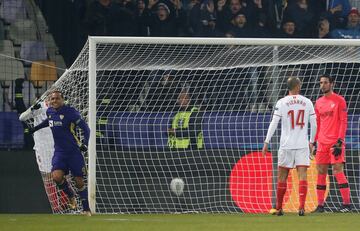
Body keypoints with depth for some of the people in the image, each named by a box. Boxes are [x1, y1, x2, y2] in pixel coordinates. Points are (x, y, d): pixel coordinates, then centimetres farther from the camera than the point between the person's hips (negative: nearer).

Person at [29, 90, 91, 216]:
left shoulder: (70, 112, -13)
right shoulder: (50, 111, 4)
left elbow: (85, 127, -12)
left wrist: (85, 143, -25)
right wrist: (36, 128, 33)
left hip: (74, 152, -4)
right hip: (59, 152, 4)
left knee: (79, 181, -1)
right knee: (57, 176, -19)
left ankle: (86, 209, 14)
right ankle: (71, 196, 10)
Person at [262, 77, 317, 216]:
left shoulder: (281, 103, -2)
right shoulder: (307, 102, 4)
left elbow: (274, 123, -6)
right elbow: (313, 124, 7)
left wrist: (266, 142, -3)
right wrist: (311, 141, 20)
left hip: (286, 145, -1)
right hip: (303, 145, 1)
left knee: (282, 177, 9)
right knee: (302, 176, -3)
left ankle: (279, 208, 14)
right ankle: (302, 207, -17)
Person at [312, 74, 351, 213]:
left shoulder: (339, 100, -2)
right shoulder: (319, 103, 15)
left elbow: (343, 122, -7)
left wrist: (340, 141, -15)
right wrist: (314, 141, 13)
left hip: (335, 142, -6)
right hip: (322, 143, 6)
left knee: (338, 171, -11)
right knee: (320, 173, 3)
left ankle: (346, 204, -8)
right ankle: (320, 205, 6)